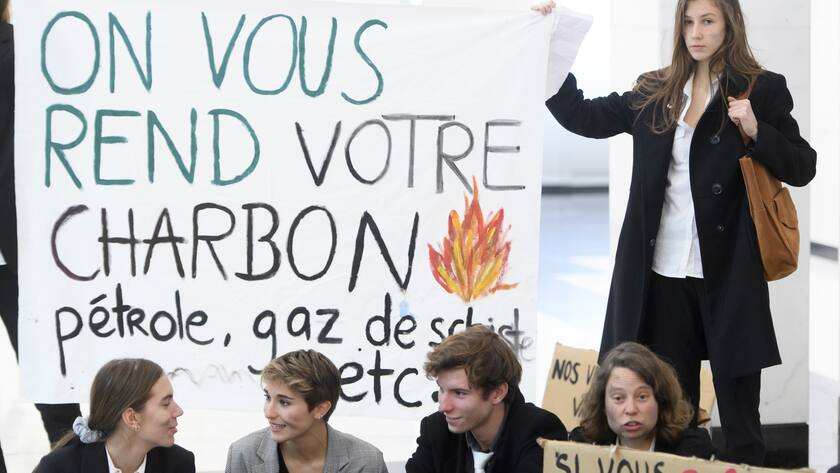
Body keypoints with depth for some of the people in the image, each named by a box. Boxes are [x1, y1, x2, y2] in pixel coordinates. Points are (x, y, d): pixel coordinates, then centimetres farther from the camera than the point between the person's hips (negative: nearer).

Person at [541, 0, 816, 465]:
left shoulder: (762, 90, -1)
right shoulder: (654, 92, 10)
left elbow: (803, 169, -2)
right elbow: (581, 117, 12)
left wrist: (756, 131, -18)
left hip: (728, 273, -4)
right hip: (664, 271, 4)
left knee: (738, 413, 2)